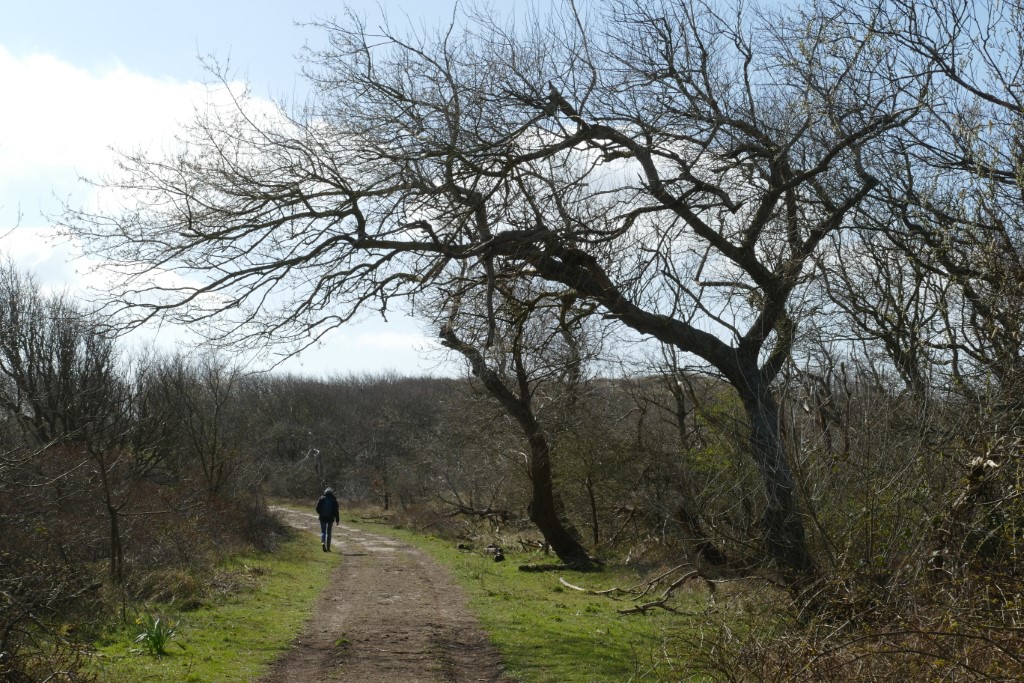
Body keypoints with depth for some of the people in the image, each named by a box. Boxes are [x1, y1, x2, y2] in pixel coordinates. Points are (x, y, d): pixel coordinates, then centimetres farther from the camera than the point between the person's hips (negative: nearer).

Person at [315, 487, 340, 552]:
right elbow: (336, 511, -2)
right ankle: (328, 547, 9)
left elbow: (317, 508, -3)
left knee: (323, 531, 7)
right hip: (331, 518, 1)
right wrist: (337, 520, 1)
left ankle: (323, 542, -21)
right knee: (328, 532, 10)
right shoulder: (334, 500, -2)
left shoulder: (322, 498, -3)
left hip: (323, 518, -1)